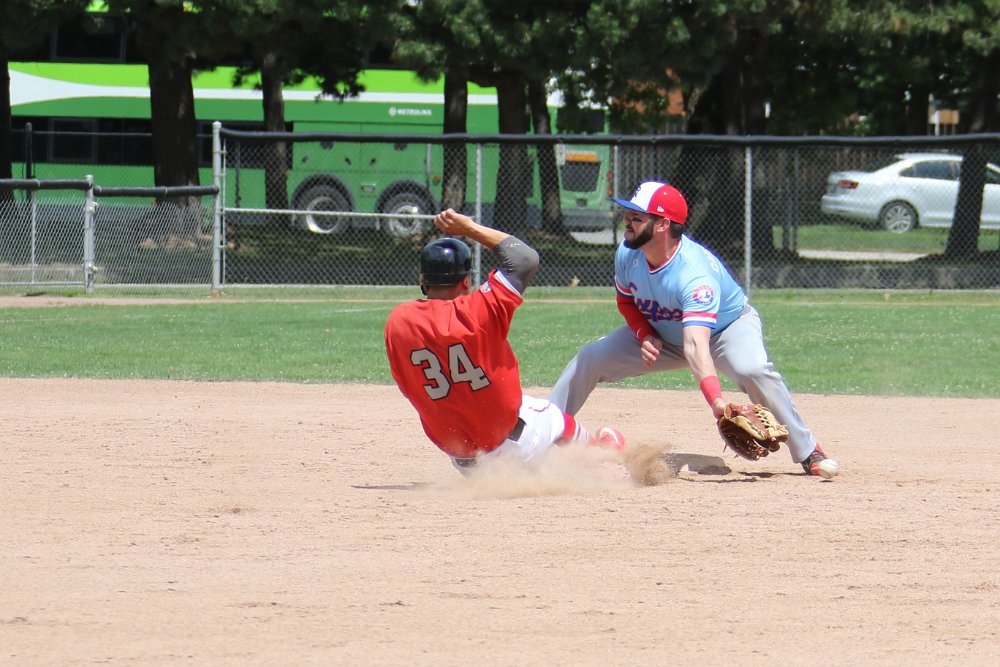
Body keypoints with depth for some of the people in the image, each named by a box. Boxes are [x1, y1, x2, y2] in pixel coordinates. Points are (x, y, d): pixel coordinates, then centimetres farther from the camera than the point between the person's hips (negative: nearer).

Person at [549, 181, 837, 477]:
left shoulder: (695, 275, -42)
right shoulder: (628, 253, -22)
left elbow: (696, 347, -53)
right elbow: (626, 300, 0)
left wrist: (716, 401, -66)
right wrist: (645, 336, -19)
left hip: (730, 327, -6)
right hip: (663, 335, 6)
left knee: (752, 369, -38)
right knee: (589, 359, -7)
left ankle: (808, 453, -23)